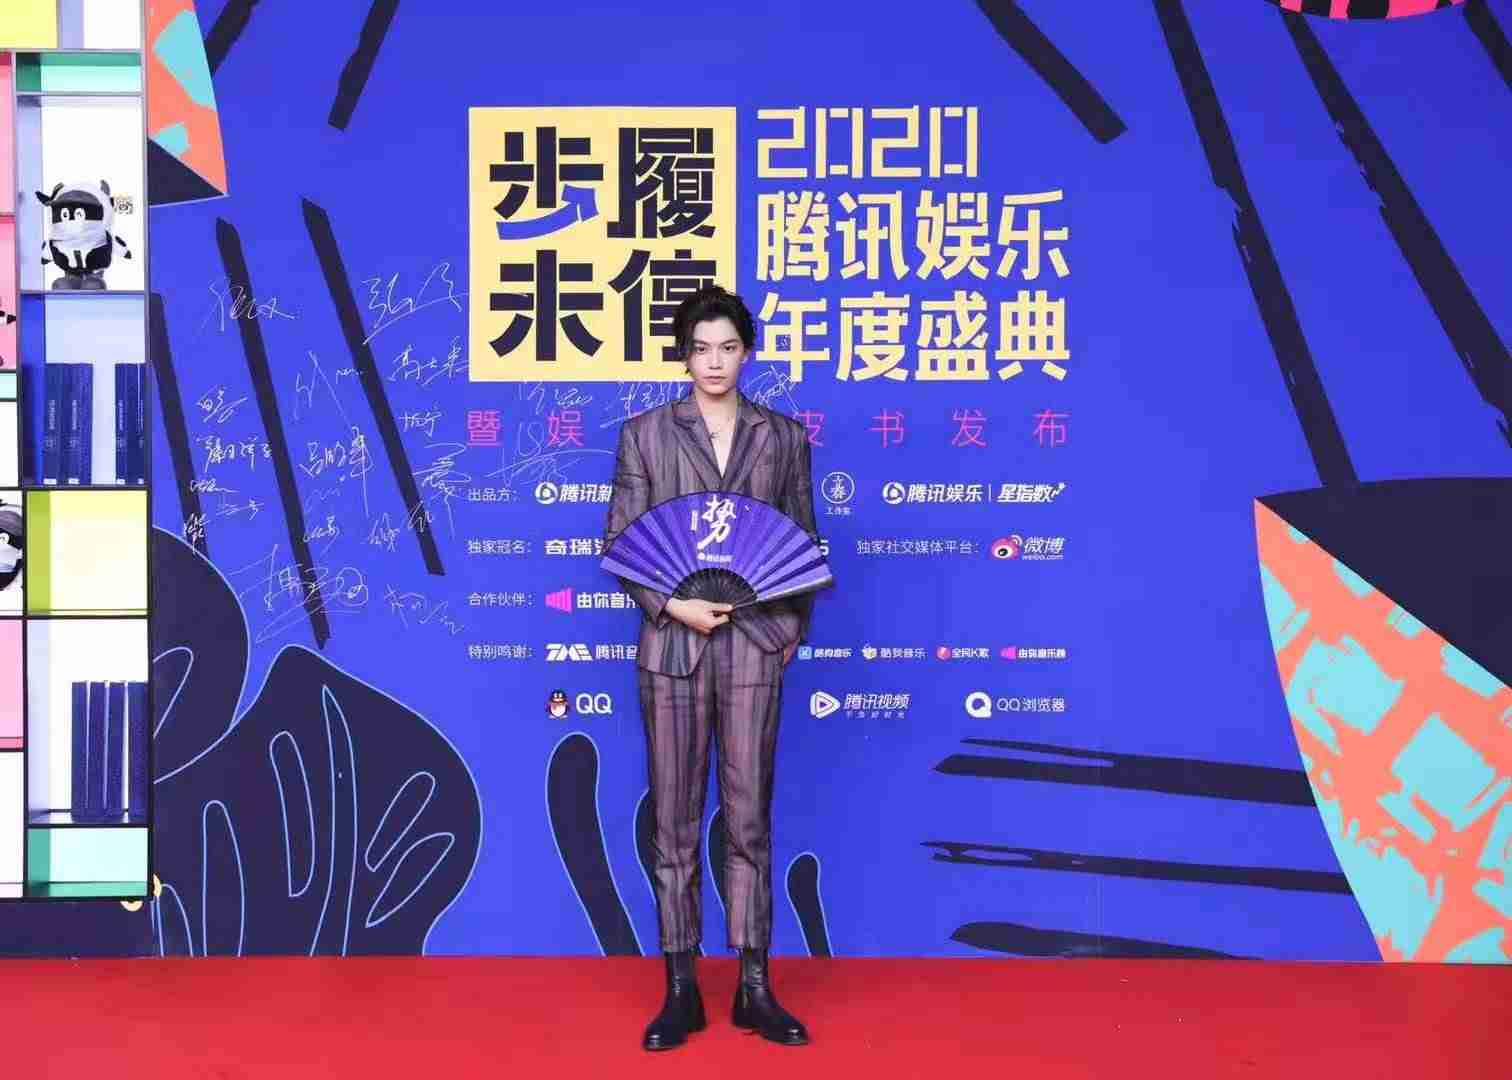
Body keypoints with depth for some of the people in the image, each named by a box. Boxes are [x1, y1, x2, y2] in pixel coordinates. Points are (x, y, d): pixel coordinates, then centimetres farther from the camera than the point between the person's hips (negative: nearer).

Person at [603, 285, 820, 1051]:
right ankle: (680, 991, 16)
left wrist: (794, 626, -4)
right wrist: (672, 605, -13)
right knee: (674, 822, 5)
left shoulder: (784, 437, 8)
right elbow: (619, 543, 1)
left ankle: (754, 988, 17)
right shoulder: (645, 434, 4)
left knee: (748, 819, 6)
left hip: (754, 644, 1)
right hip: (672, 643, 0)